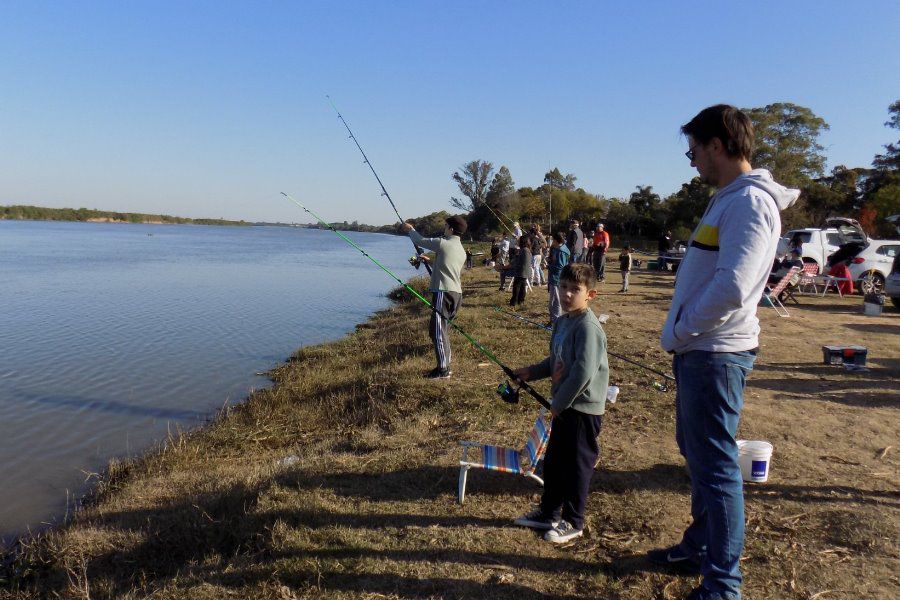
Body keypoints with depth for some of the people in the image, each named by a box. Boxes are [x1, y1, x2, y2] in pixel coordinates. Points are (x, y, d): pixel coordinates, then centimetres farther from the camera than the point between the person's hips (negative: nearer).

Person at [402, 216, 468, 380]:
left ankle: (443, 370, -4)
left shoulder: (443, 243, -10)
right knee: (442, 329, 18)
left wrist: (410, 229, 21)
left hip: (443, 293, -9)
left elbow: (420, 241, 2)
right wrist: (431, 262, 33)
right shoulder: (462, 251, 14)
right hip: (455, 293, 9)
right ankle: (445, 366, 23)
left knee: (437, 331, -5)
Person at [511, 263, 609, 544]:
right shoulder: (562, 321, 8)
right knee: (553, 461, 18)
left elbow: (584, 372, -27)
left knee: (576, 464, 4)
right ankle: (548, 512, 33)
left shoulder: (588, 326, -21)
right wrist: (532, 372, 10)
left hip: (583, 408, -9)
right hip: (564, 405, 9)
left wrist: (559, 402, -20)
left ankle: (572, 522, 20)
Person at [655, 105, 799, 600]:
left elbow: (732, 287, -28)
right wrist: (681, 334, 11)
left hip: (715, 355, -10)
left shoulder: (751, 201, -17)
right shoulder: (728, 198, 15)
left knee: (715, 466, -1)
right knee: (697, 454, 20)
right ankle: (699, 548, 37)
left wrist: (679, 331, -15)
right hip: (698, 350, 10)